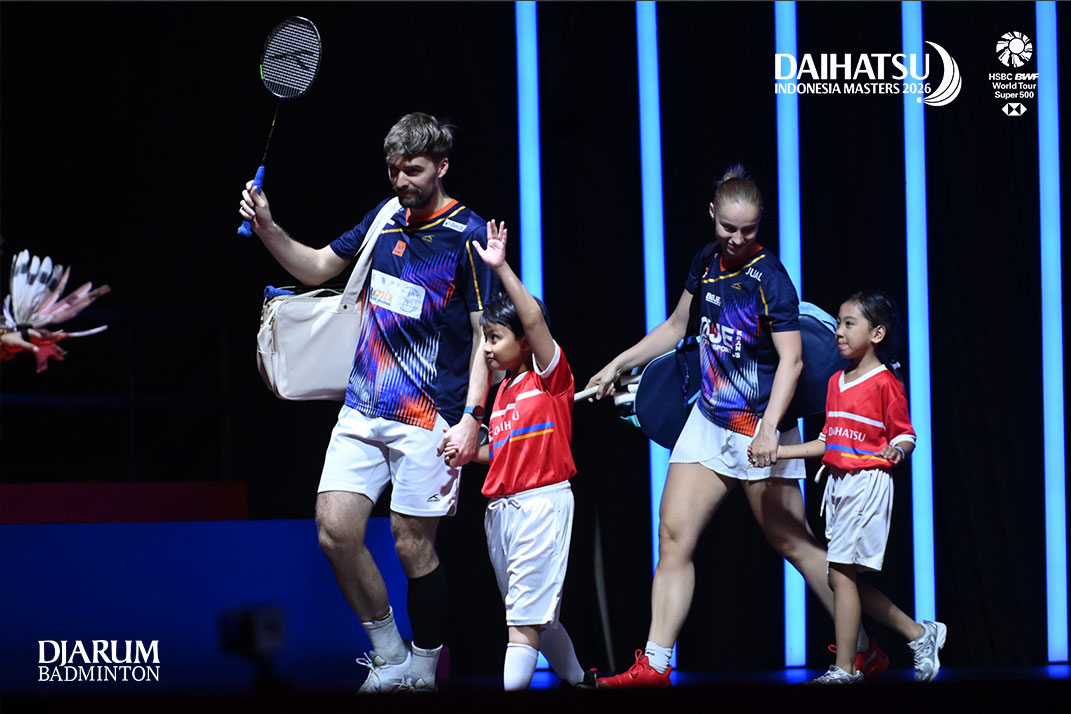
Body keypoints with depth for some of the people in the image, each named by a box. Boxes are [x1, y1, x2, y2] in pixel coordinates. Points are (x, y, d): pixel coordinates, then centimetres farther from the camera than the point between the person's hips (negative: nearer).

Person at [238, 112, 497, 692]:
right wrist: (266, 228, 7)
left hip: (426, 419, -5)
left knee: (412, 545, -1)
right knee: (336, 531, -5)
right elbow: (318, 267, 24)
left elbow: (486, 334, -7)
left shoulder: (468, 235, -7)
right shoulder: (384, 218, 10)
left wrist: (472, 417, -15)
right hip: (361, 410, 5)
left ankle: (423, 669, 17)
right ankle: (389, 659, 10)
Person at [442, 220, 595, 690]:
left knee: (526, 616, -12)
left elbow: (534, 319, -21)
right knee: (537, 613, 15)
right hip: (501, 507, 8)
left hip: (541, 504, -8)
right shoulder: (502, 391, 15)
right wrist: (467, 452, 3)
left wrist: (501, 268, -26)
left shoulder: (551, 377, -6)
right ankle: (578, 682, 29)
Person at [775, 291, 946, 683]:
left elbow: (906, 436, -6)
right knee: (846, 576, 7)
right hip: (837, 483, 9)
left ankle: (844, 668, -5)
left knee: (841, 572, -11)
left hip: (868, 483, -9)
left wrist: (896, 450, -28)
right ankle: (920, 634, 20)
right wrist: (776, 452, 16)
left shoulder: (885, 383, -8)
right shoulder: (836, 382, 15)